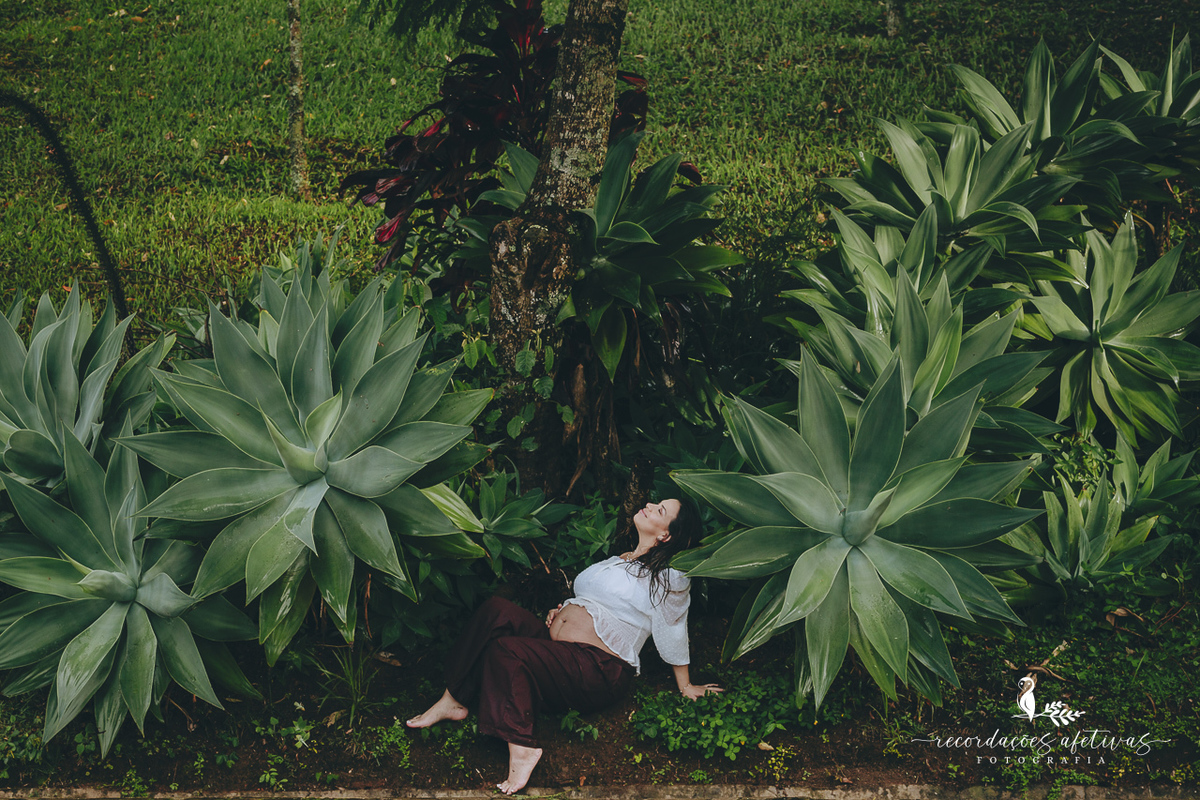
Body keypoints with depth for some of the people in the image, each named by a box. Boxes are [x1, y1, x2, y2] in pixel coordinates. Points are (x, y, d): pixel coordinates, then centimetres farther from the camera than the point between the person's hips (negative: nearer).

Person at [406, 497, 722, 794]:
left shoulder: (669, 578, -2)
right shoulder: (620, 560, 23)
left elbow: (673, 635, 2)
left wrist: (686, 687, 6)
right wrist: (561, 612, 13)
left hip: (599, 672, -8)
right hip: (559, 653, 8)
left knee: (506, 650, -29)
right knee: (498, 611, -16)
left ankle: (522, 748, -28)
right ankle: (454, 699, -16)